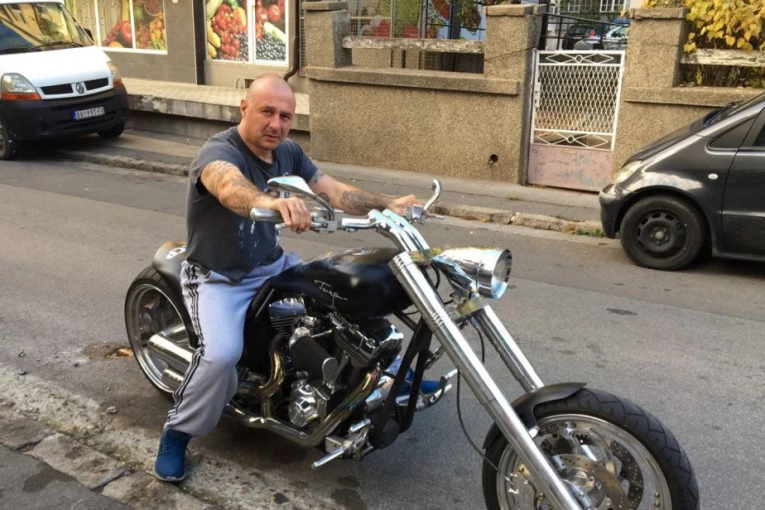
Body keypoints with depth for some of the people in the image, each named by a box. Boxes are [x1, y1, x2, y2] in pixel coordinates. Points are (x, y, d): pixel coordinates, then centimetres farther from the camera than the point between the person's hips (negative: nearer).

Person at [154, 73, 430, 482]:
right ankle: (177, 433, -4)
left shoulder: (289, 153, 0)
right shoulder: (218, 152, -24)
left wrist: (388, 204, -18)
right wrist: (271, 202, -71)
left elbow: (334, 192, -3)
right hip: (219, 278, -6)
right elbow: (231, 188, -48)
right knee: (221, 354, -29)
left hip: (274, 266, 7)